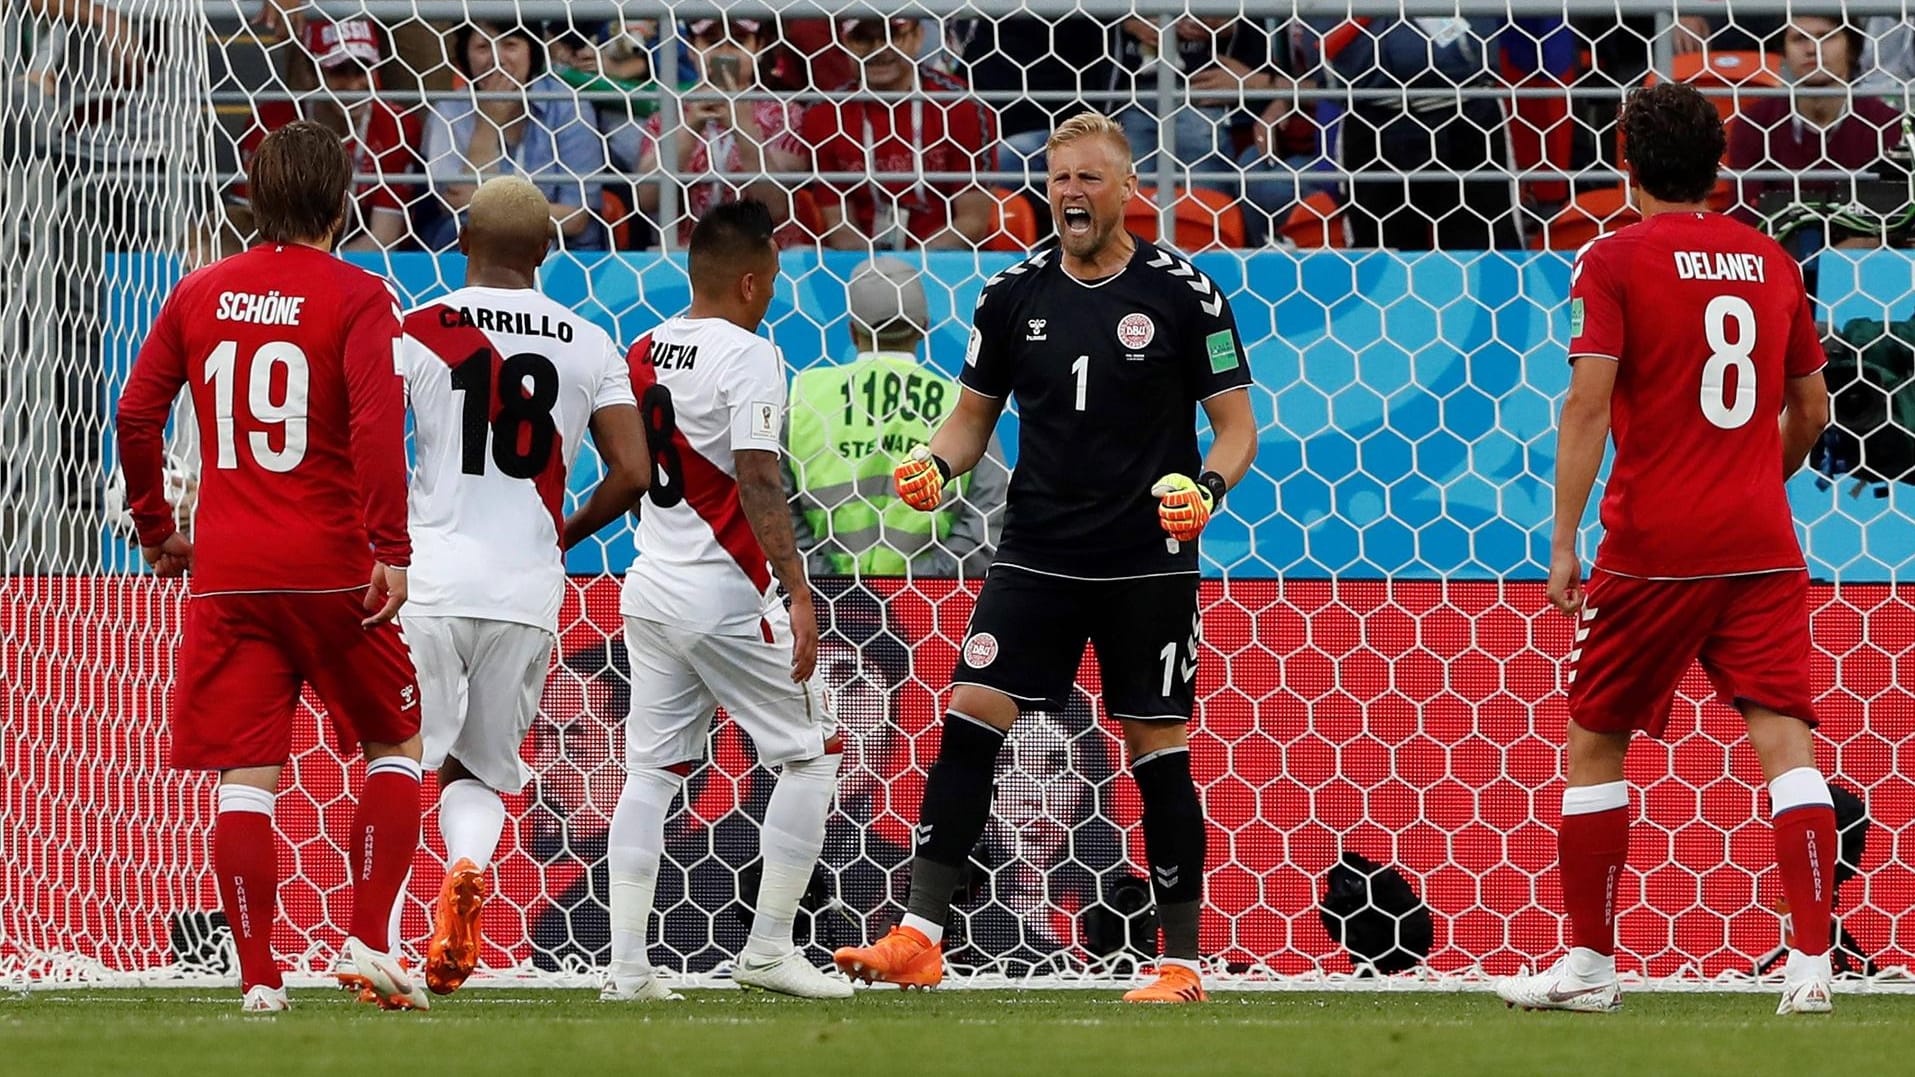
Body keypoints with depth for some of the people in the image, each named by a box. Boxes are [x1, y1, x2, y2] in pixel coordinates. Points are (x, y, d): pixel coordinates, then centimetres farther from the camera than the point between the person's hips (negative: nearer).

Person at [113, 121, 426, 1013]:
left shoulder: (199, 295, 7)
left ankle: (257, 975, -3)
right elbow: (376, 422, -17)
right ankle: (370, 941, 3)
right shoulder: (357, 298, -5)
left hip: (225, 573, 3)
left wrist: (155, 529, 19)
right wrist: (390, 549, -18)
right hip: (332, 568, -3)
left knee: (245, 778, 2)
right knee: (396, 746, 14)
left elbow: (136, 415, 7)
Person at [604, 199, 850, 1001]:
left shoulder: (643, 354, 9)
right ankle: (768, 950, 2)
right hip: (726, 596, -7)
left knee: (651, 770, 8)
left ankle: (627, 966, 2)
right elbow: (759, 484, -20)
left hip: (651, 585, 7)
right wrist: (798, 595, -20)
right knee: (812, 754, 5)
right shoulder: (748, 355, -14)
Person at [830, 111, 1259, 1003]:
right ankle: (919, 939, -9)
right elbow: (972, 416, 15)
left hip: (1148, 564, -3)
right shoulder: (1015, 293, 6)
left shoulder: (1182, 293, -4)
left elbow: (1237, 427, -1)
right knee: (968, 721, -9)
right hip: (1037, 557, 3)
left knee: (1159, 753, 0)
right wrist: (935, 465, -6)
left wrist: (1205, 488, -21)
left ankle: (1180, 963, 10)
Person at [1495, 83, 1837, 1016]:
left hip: (1653, 547, -3)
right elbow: (1811, 410, 17)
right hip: (1762, 545, 3)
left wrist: (1564, 541, -12)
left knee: (1595, 739, 11)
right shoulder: (1772, 263, 10)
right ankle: (1812, 960, -17)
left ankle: (1589, 965, 16)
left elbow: (1589, 403, -13)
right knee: (1784, 732, -4)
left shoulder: (1615, 263, -4)